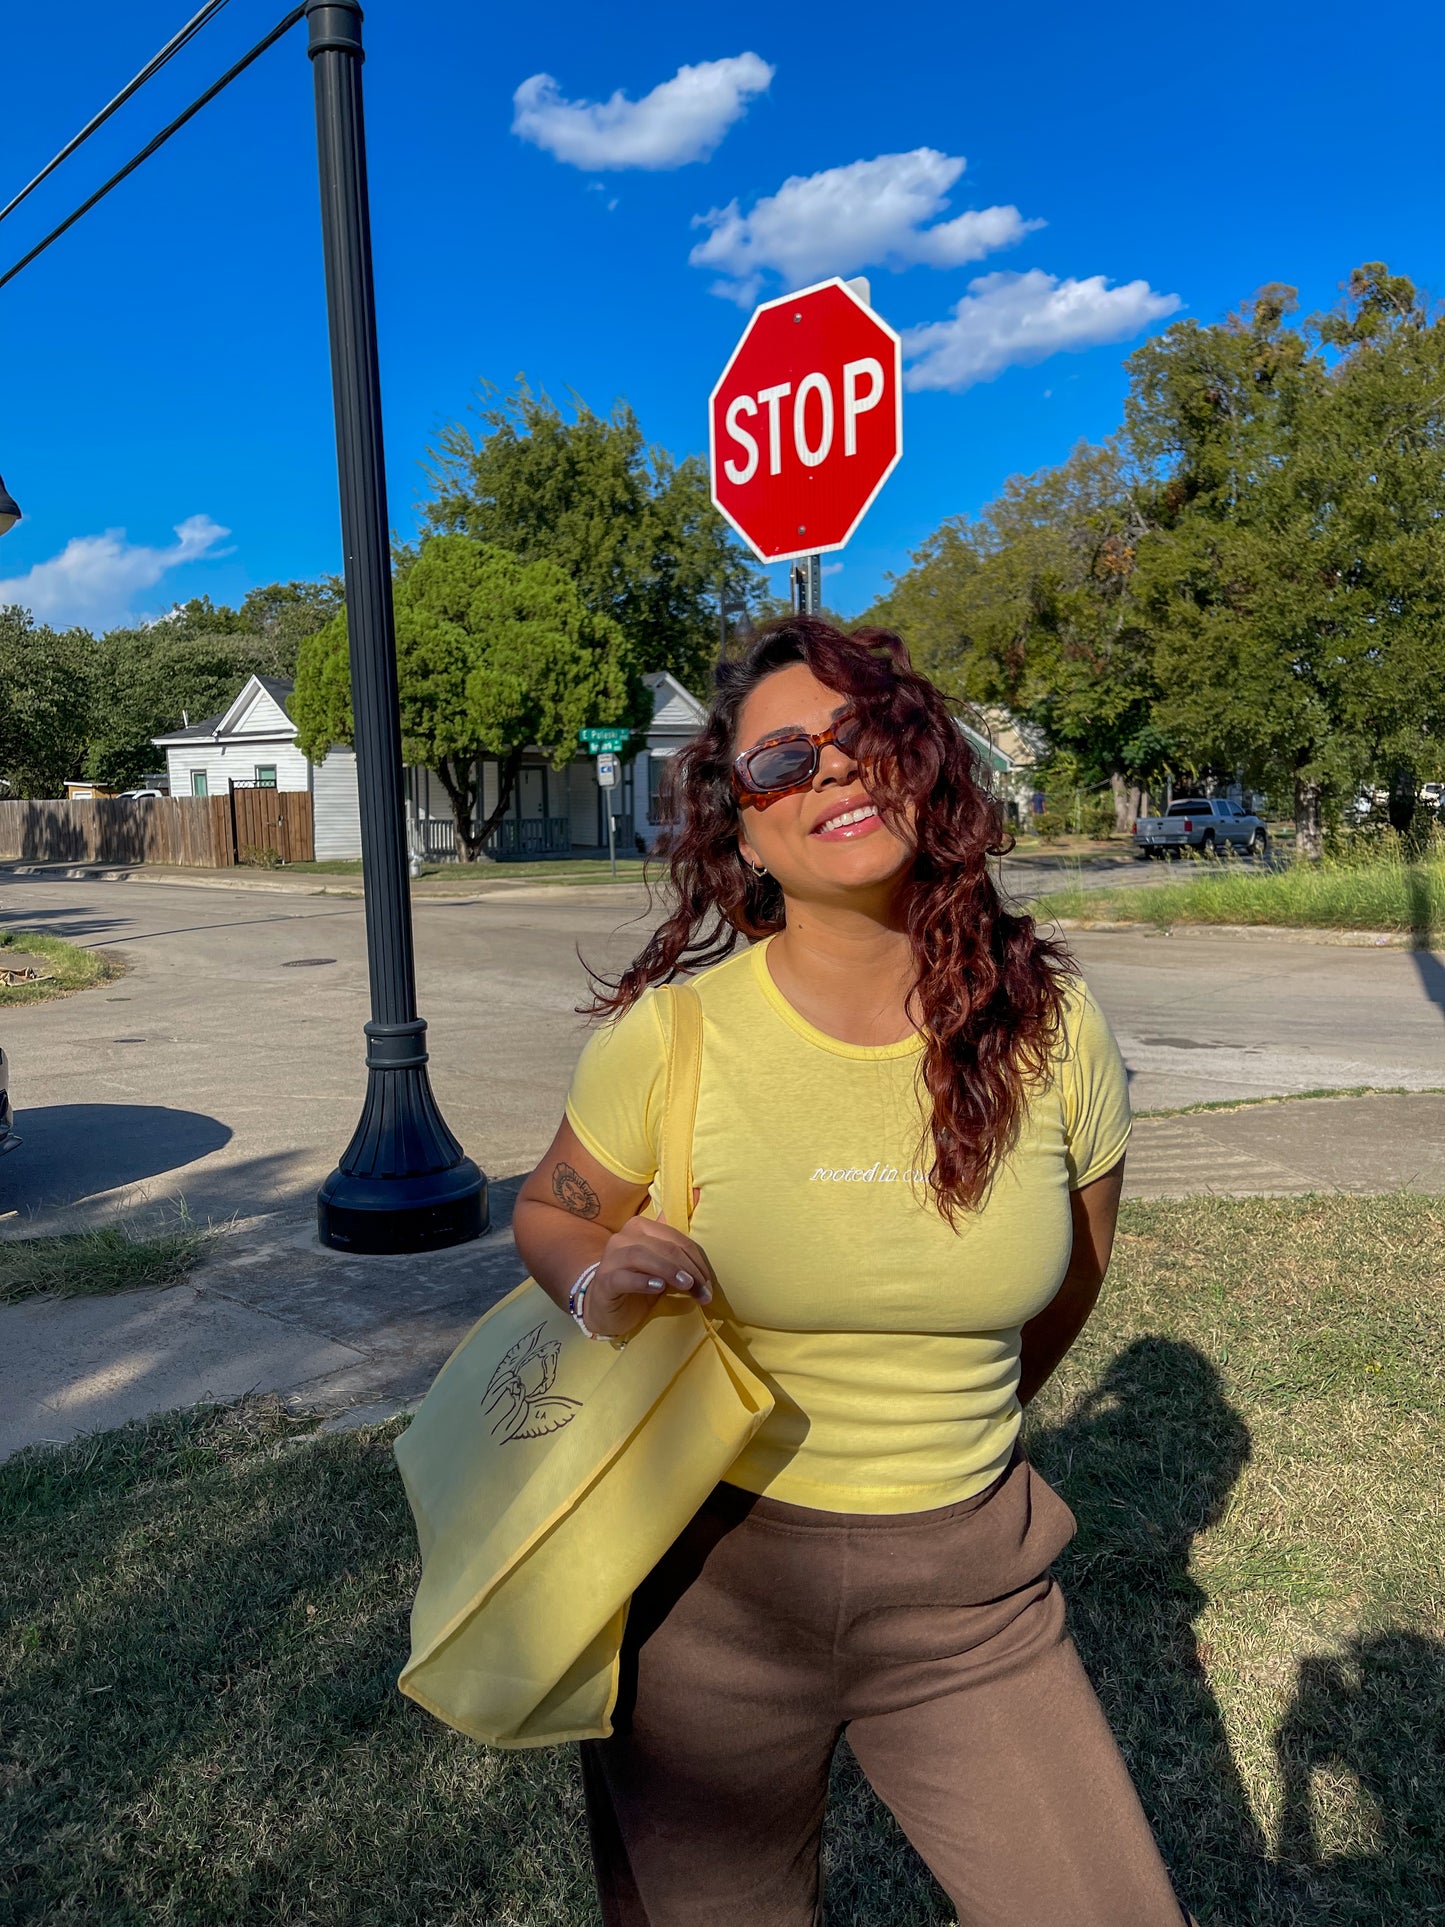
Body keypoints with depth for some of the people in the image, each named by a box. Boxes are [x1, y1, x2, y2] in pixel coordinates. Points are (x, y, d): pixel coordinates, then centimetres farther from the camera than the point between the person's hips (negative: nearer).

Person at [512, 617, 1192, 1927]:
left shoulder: (1051, 1029, -10)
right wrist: (601, 1287, -21)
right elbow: (550, 1217, 1)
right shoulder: (671, 1036, -16)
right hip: (710, 1572, -1)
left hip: (969, 1586, 2)